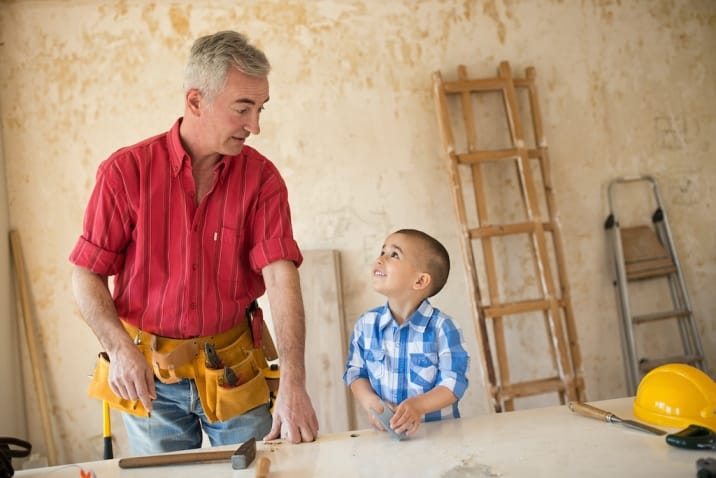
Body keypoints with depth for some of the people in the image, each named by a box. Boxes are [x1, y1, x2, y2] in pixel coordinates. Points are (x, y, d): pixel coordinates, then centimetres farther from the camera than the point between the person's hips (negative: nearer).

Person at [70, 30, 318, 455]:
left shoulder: (261, 177, -8)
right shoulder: (127, 171, -10)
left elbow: (281, 277, -17)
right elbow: (87, 276, -4)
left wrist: (293, 385, -27)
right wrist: (120, 349, -19)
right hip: (147, 376, 0)